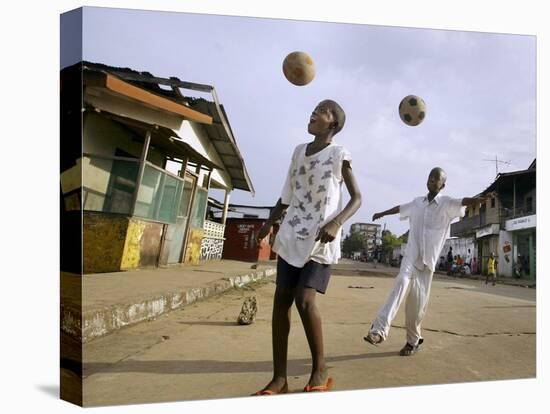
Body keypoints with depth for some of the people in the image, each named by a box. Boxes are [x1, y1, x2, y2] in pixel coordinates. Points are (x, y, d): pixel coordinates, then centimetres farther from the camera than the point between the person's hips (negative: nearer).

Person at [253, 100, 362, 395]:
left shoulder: (339, 155, -2)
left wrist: (336, 222, -21)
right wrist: (269, 222, 12)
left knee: (304, 300, -18)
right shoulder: (298, 151, 15)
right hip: (292, 236, 6)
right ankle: (279, 377, 7)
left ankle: (320, 368, 4)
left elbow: (357, 198, -4)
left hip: (320, 240, -6)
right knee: (281, 300, 0)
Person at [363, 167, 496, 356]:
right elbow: (399, 208, 31)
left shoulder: (446, 204, -1)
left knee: (418, 304, 2)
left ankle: (413, 340, 21)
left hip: (428, 261, -2)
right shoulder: (417, 202, 13)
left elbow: (463, 202, -22)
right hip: (410, 257, 2)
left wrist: (480, 199, -44)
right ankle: (379, 330, -34)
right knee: (401, 285, -24)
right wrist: (381, 213, 48)